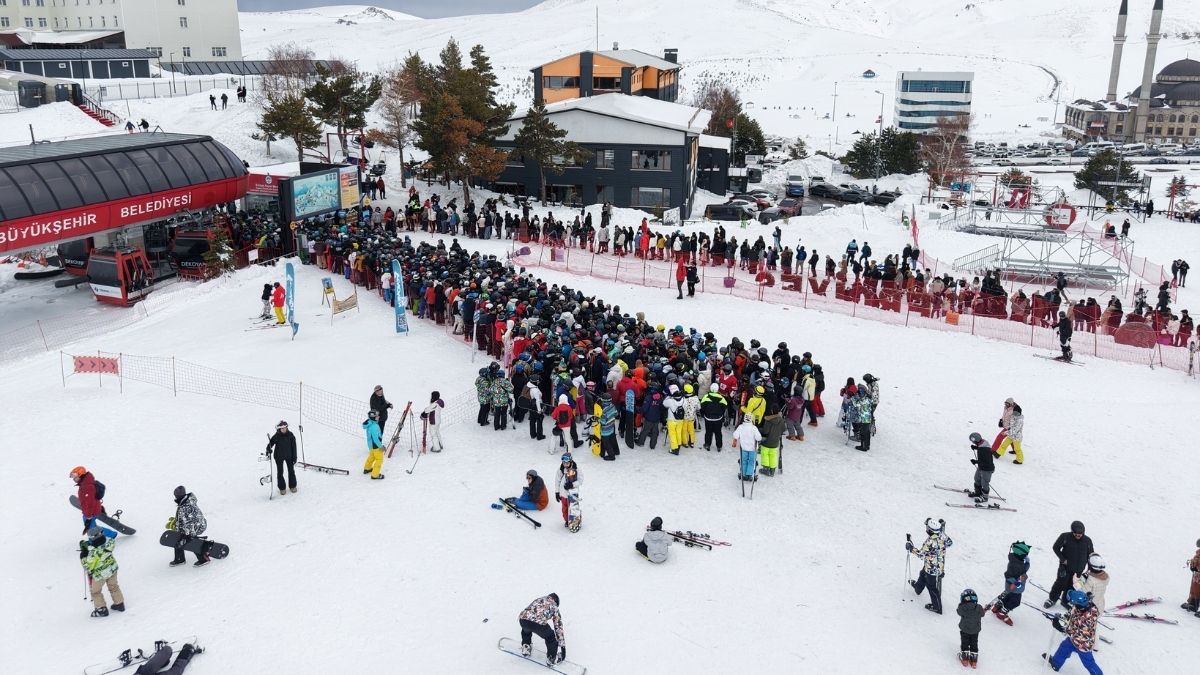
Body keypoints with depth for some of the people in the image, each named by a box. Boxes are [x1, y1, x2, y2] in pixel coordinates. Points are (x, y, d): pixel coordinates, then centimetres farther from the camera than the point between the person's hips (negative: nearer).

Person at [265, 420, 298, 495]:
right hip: (279, 457, -1)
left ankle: (292, 486, 28)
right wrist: (268, 452, -22)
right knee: (280, 472, 7)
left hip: (289, 456, 1)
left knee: (291, 471, 10)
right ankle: (282, 488, 21)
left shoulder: (291, 436, -12)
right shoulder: (276, 436, -14)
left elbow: (294, 447, -6)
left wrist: (294, 458, -5)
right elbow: (270, 444, -4)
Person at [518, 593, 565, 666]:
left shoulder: (539, 600, 36)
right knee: (551, 637, 26)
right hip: (539, 623, -4)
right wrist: (562, 644, 35)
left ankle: (525, 648, 43)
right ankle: (551, 659, 26)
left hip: (523, 619, 4)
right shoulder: (554, 606, 27)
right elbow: (558, 627, 27)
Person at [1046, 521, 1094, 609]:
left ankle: (1066, 601, 33)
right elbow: (1056, 547, -4)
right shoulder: (1065, 537, -17)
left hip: (1079, 569, 2)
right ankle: (1052, 599, 29)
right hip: (1065, 566, -2)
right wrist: (1062, 559, -11)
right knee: (1061, 583, 8)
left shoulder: (1087, 541, -8)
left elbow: (1091, 554, 6)